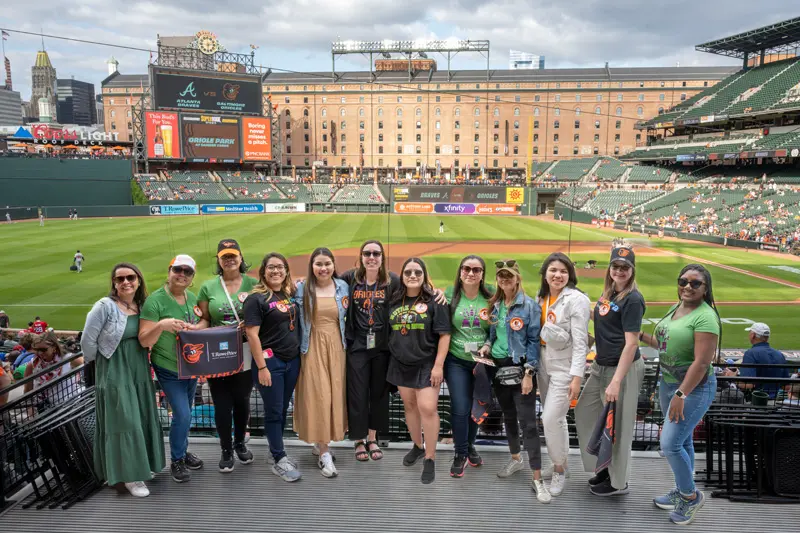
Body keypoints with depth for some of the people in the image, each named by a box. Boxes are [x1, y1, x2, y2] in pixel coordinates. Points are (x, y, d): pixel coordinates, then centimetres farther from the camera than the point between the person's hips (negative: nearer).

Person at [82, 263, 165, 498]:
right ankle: (128, 474, 8)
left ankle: (138, 466, 30)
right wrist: (99, 362, 1)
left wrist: (136, 361, 7)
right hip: (114, 373, -6)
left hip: (139, 371, 6)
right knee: (123, 422, -2)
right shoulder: (105, 306, -15)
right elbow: (87, 340, -11)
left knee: (142, 419, 13)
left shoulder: (143, 305, 2)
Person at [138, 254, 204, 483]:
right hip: (169, 369, -6)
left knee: (184, 413, 19)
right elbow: (144, 340, -23)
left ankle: (183, 451, 39)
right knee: (182, 415, -7)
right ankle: (176, 461, 14)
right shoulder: (155, 300, -19)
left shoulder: (193, 297, 0)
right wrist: (161, 325, -39)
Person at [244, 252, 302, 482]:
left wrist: (299, 355, 9)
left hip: (293, 360, 6)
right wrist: (261, 367, -17)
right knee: (274, 412, 2)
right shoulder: (256, 298, -10)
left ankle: (278, 452, 26)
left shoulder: (291, 295, 8)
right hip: (270, 361, -6)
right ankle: (279, 461, 10)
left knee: (283, 409, 14)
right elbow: (252, 335, -14)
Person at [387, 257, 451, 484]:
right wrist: (393, 353, 11)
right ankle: (417, 446, 33)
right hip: (401, 363, 5)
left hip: (426, 364, -5)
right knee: (409, 406, 14)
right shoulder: (394, 301, 6)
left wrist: (438, 365, -15)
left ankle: (430, 459, 2)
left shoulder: (434, 301, -9)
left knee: (428, 408, -10)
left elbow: (444, 335, -11)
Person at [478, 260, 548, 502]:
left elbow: (534, 340, -11)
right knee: (508, 416, 18)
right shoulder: (495, 304, 9)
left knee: (528, 422, -6)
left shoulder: (529, 305, -10)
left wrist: (528, 373, -16)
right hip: (498, 367, 6)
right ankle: (515, 459, 37)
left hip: (520, 368, -6)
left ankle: (537, 479, -1)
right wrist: (487, 345, -3)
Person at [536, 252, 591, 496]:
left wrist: (576, 377, -20)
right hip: (543, 364, 6)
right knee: (553, 418, 14)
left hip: (564, 367, -6)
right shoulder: (541, 297, 6)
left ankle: (560, 470, 10)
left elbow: (580, 342, -17)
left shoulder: (576, 299, -14)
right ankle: (558, 464, 29)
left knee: (551, 419, -9)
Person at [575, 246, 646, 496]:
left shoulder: (633, 299, -18)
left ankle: (618, 482, 23)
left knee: (617, 425, 3)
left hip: (623, 368, -9)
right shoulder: (609, 293, 7)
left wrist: (616, 382, -25)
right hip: (601, 365, 9)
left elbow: (631, 344, -22)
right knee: (585, 412, 19)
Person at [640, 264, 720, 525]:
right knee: (682, 441, 18)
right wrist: (641, 337, 7)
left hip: (693, 388, -8)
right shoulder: (675, 308, 7)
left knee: (670, 444, -8)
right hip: (667, 383, 8)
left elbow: (702, 362, -25)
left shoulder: (705, 317, -20)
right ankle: (681, 492, 31)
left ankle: (691, 496, 13)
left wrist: (681, 395, -26)